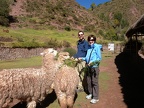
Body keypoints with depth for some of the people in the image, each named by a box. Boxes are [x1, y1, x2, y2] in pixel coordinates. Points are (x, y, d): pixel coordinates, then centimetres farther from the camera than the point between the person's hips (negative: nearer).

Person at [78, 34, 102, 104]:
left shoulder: (97, 47, -10)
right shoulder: (89, 47, 9)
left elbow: (99, 58, -12)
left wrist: (93, 62, -24)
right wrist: (82, 58, 4)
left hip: (94, 67, -7)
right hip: (88, 67, 7)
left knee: (94, 82, -1)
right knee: (89, 81, 16)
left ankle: (96, 97, 10)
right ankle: (90, 94, 34)